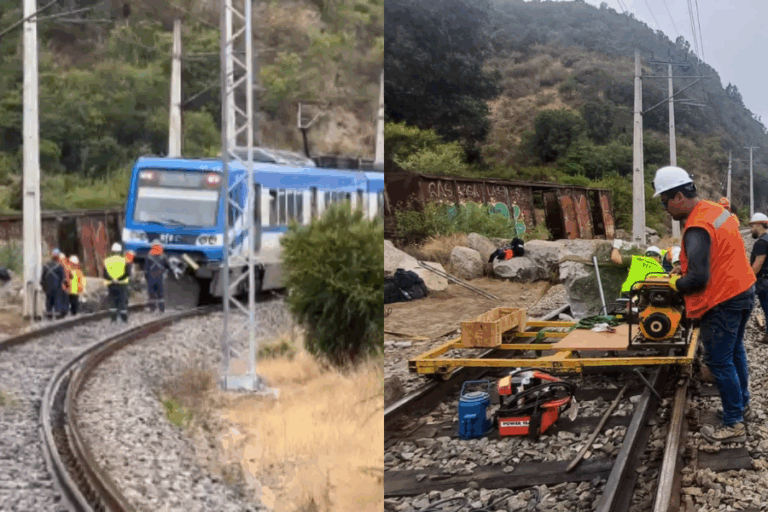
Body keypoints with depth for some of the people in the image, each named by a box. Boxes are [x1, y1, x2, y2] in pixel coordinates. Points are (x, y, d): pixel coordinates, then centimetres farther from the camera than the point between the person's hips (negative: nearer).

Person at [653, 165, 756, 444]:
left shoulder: (697, 229, -25)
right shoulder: (717, 210, 6)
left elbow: (698, 279, -29)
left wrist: (676, 283, -9)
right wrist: (685, 266, 11)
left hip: (723, 303, -10)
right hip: (744, 291, 10)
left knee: (719, 362, -2)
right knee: (735, 352, 23)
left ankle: (734, 425, 3)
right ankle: (742, 406, 37)